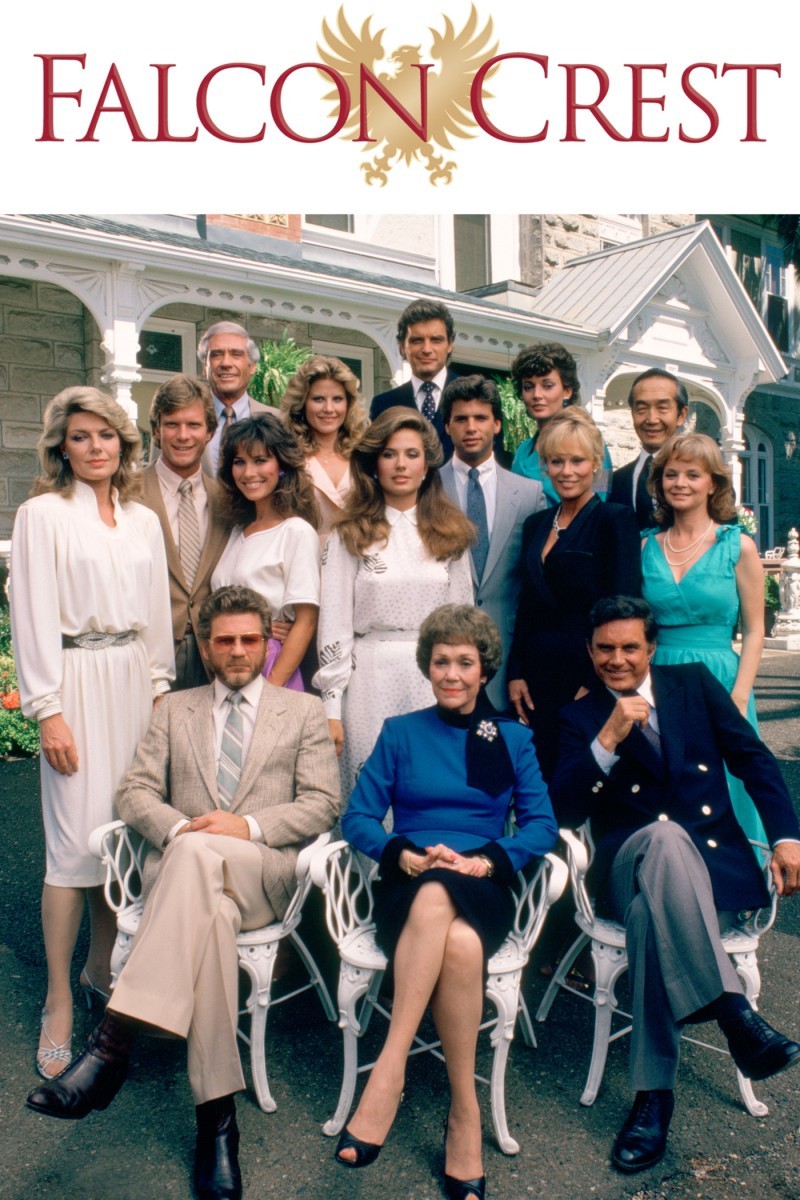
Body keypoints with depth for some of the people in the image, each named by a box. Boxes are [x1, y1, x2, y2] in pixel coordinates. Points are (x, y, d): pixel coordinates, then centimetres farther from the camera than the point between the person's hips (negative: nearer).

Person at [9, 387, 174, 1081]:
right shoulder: (43, 514, -2)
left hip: (135, 679, 5)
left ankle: (101, 969, 26)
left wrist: (161, 686, 9)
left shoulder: (143, 521, 12)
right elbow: (34, 618, -6)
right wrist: (48, 710, -11)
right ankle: (59, 1005, 8)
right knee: (76, 839, -5)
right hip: (77, 681, -5)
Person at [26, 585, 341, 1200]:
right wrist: (177, 827, -12)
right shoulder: (175, 710, 23)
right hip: (179, 866, 2)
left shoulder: (304, 712, 15)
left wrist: (249, 826, -13)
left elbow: (322, 804, 4)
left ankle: (111, 1043, -40)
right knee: (210, 913, -37)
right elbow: (135, 790, 11)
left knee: (197, 856, -38)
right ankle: (218, 1115, -32)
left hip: (262, 872, -2)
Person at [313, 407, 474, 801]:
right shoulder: (351, 535, 1)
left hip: (437, 683, 2)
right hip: (371, 683, -2)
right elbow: (334, 625, -2)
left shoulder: (450, 534, 9)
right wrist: (331, 708, -6)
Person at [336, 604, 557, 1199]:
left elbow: (542, 825, 5)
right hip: (408, 887, 0)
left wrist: (485, 861, -12)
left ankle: (389, 1075, -27)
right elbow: (358, 818, 5)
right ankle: (465, 1112, -27)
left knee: (461, 943, -36)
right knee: (456, 943, -36)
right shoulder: (400, 733, 13)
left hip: (484, 890, 0)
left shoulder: (514, 738, 15)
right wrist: (406, 856, -14)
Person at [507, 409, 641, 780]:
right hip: (537, 680, 6)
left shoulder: (614, 520, -6)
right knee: (541, 780, 8)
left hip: (589, 678, -5)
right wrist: (516, 673, 6)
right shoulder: (535, 524, 13)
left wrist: (595, 684, -15)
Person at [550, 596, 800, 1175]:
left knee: (651, 914, -35)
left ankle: (654, 1092, -27)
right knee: (665, 835, -38)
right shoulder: (581, 716, 9)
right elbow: (565, 810, -3)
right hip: (631, 866, -1)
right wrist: (608, 740, -16)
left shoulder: (695, 683, 12)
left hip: (715, 865, 1)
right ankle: (736, 1015, -40)